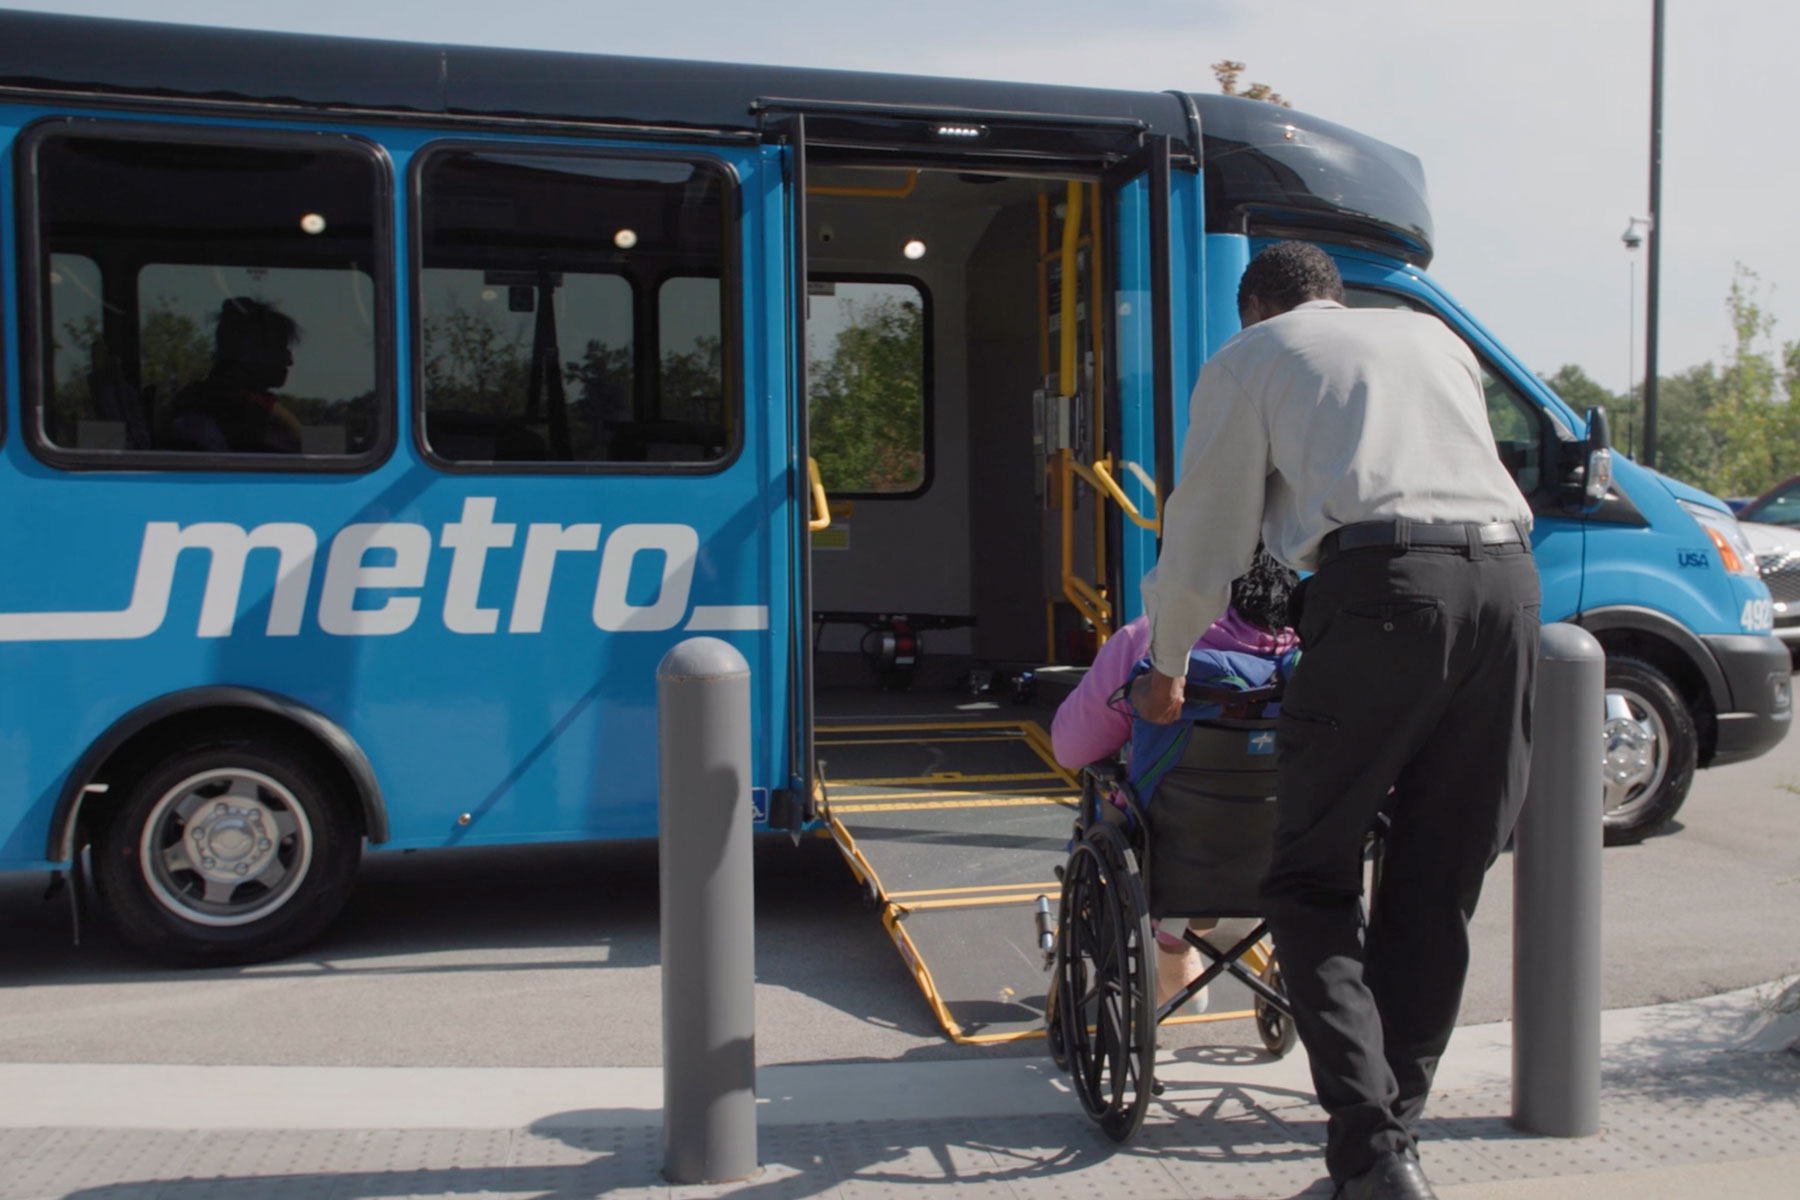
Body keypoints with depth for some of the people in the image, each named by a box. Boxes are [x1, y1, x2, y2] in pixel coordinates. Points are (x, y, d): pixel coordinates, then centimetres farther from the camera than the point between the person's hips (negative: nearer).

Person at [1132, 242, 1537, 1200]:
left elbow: (1206, 536, 15)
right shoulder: (1435, 337, 32)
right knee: (1440, 888, 13)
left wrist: (1165, 671, 27)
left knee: (1311, 880, 5)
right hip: (1506, 576, 6)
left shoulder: (1251, 356, 17)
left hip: (1384, 582, -5)